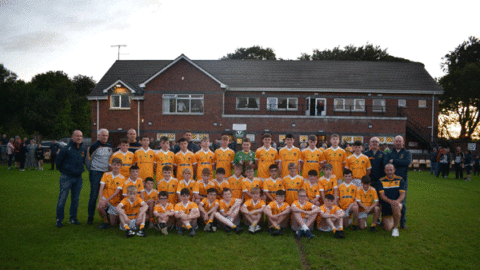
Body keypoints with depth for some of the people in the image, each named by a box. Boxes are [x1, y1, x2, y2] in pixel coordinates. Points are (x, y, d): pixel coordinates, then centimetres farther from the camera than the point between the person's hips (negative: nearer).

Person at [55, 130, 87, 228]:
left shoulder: (83, 150, 7)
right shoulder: (66, 148, -9)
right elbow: (59, 160, -1)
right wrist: (63, 171, 5)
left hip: (78, 178, 5)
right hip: (66, 177, -5)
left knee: (75, 199, 10)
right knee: (62, 199, -4)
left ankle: (73, 218, 21)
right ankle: (59, 219, 7)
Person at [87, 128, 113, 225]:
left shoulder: (110, 146, 12)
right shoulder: (94, 146, -4)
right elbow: (88, 159, 2)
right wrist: (91, 172, 3)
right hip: (96, 173, -5)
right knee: (94, 196, -3)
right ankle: (90, 217, 6)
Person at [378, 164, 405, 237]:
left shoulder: (400, 180, 1)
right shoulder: (381, 181, 0)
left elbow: (402, 194, -6)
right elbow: (382, 195, -8)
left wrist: (397, 201, -27)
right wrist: (390, 201, -28)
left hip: (397, 203, -2)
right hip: (385, 206, 2)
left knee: (396, 206, -40)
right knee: (388, 228, -2)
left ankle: (396, 228, -21)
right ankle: (392, 220, 36)